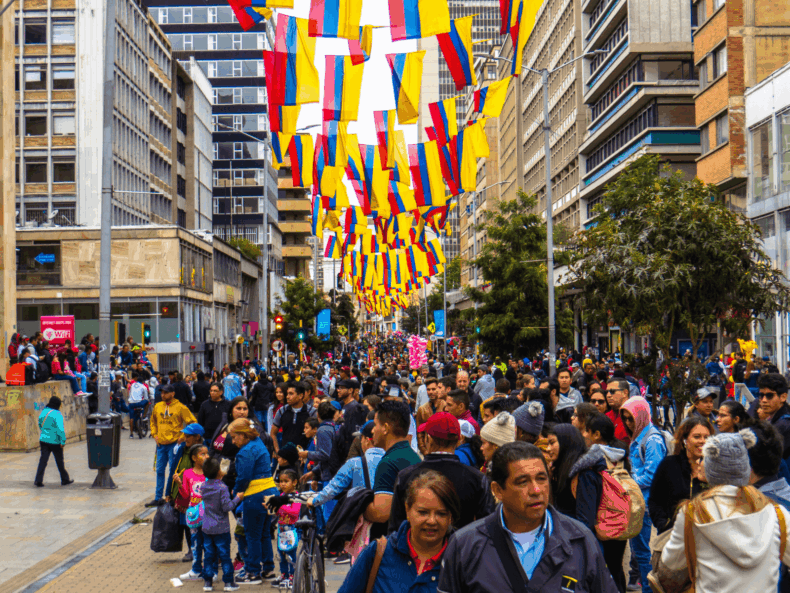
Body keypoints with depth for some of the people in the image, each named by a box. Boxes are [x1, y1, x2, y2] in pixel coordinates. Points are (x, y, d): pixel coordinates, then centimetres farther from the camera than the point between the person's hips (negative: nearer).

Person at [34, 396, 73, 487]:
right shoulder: (57, 414, -16)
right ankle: (65, 479, 20)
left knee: (43, 460, 5)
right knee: (59, 461, 8)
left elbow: (40, 424, 20)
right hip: (55, 441, -5)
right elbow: (60, 429, -23)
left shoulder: (43, 412, 5)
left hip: (43, 440, 5)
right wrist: (63, 441, -18)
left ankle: (38, 480, -3)